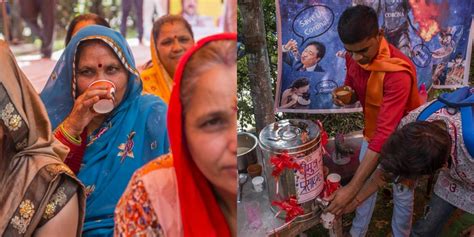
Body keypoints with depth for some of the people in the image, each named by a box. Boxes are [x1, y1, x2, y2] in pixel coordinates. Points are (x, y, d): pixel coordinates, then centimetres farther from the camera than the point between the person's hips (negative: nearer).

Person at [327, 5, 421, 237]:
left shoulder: (397, 72, -39)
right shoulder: (353, 57, -17)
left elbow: (385, 134, -42)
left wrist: (351, 188, -45)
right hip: (373, 130, 6)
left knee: (402, 194, 13)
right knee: (366, 184, 18)